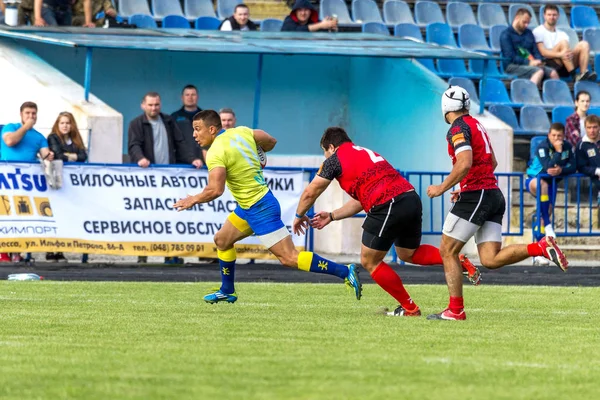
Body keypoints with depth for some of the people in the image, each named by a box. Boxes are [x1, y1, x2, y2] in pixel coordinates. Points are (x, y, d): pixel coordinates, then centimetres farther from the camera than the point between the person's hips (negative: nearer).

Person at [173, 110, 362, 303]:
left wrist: (194, 200, -13)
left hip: (261, 210, -10)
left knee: (289, 258, -9)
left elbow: (215, 190, -31)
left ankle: (345, 271, -11)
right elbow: (271, 141, 15)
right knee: (222, 240, 19)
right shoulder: (241, 132, 2)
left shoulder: (216, 153, -22)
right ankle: (227, 292, 31)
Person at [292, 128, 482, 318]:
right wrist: (331, 216, 38)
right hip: (412, 199, 8)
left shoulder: (335, 159, 8)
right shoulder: (366, 153, 31)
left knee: (369, 262, 9)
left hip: (387, 207, -8)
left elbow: (310, 193, 14)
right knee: (407, 253, 28)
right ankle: (458, 260, 9)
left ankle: (409, 308, 12)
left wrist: (299, 216, 31)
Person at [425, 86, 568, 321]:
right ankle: (542, 247, -12)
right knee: (490, 260, 2)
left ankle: (456, 310, 2)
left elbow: (465, 164, -24)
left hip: (476, 196, -9)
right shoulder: (476, 125, 20)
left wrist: (442, 188, -13)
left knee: (447, 251, 2)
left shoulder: (459, 128, -9)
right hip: (494, 196, 9)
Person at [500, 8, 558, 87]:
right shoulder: (506, 35, 0)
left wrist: (538, 61, -4)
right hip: (513, 66, -7)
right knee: (539, 71, -33)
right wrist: (529, 62, -19)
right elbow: (510, 57, -10)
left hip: (530, 64, 7)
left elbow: (536, 51, 20)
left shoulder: (528, 33, 21)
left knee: (553, 73, -17)